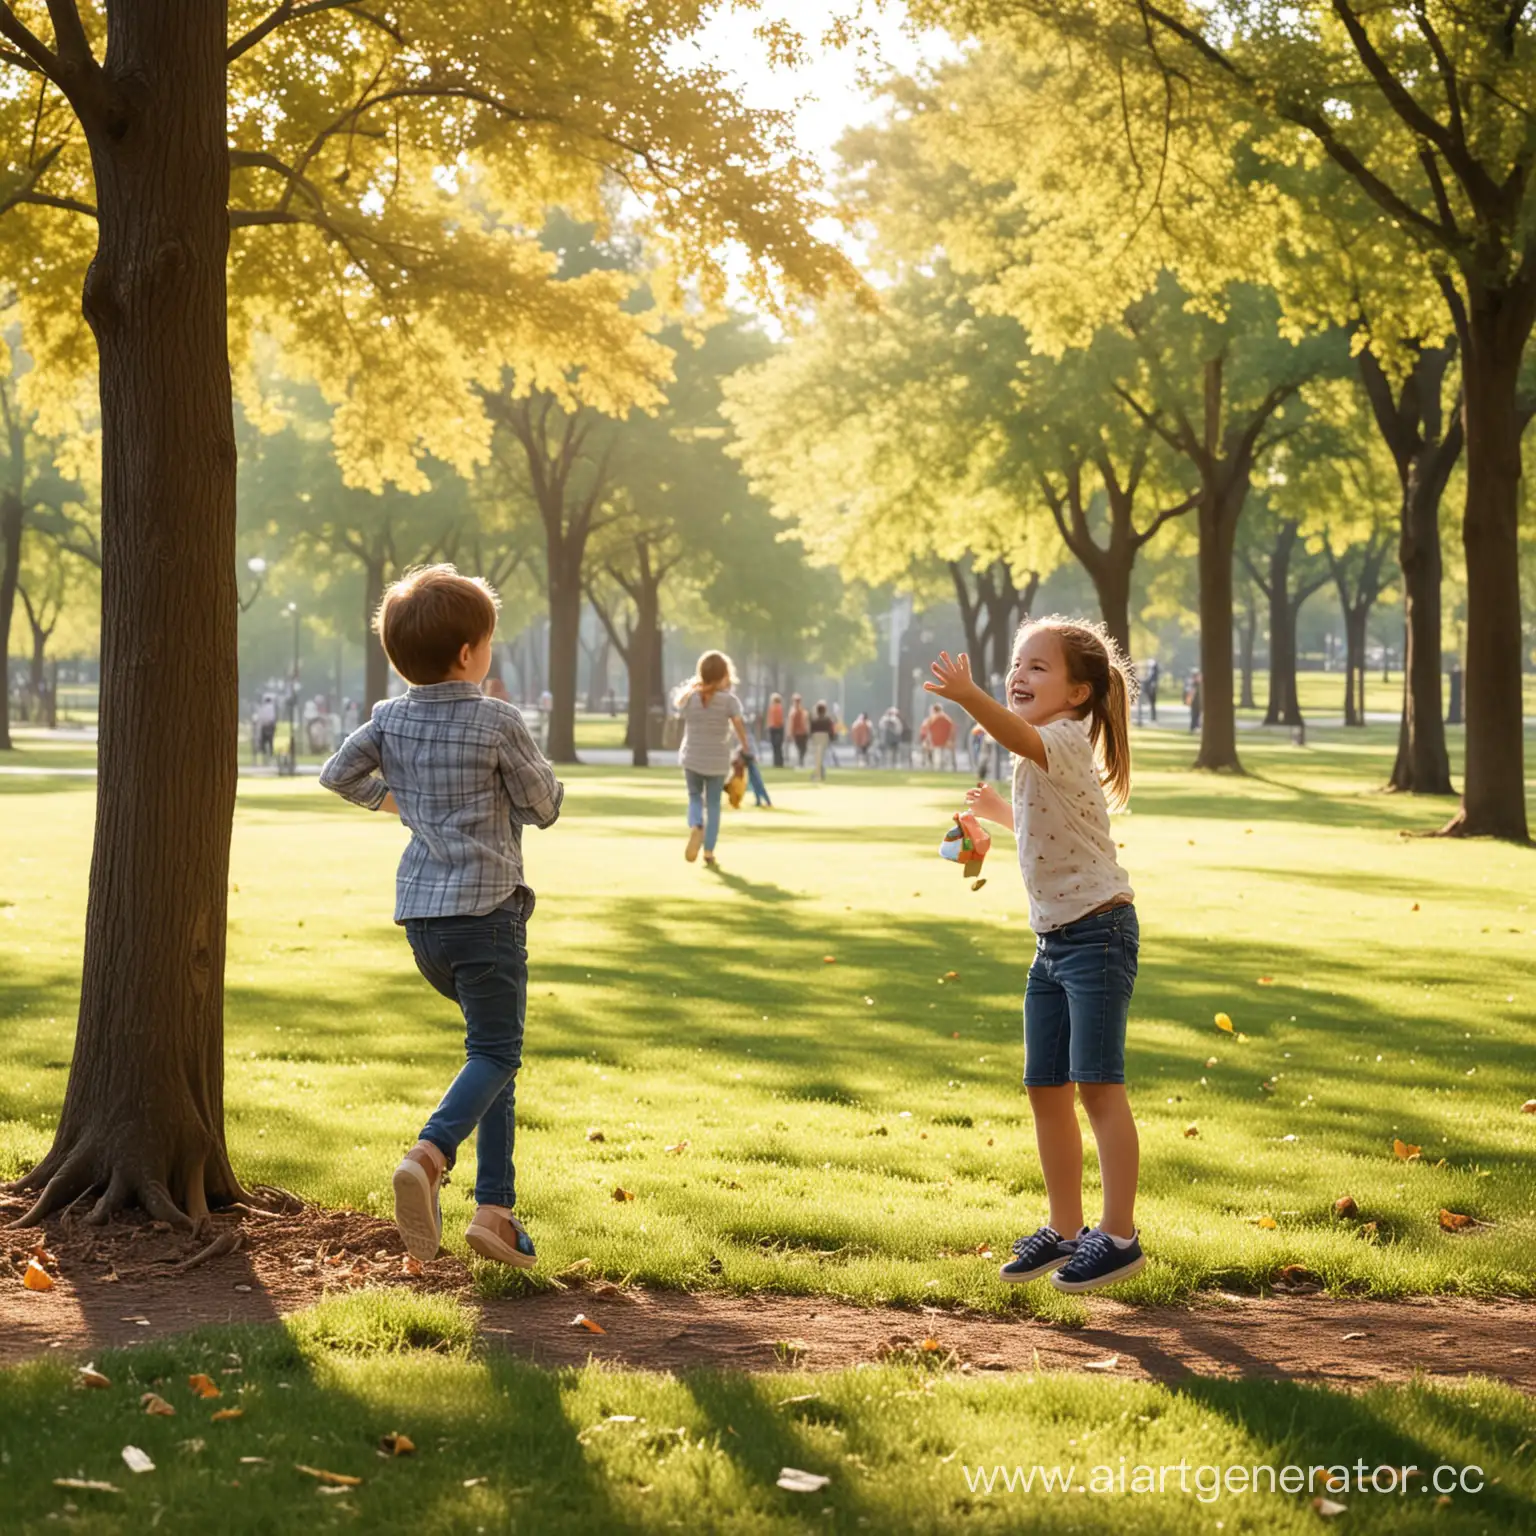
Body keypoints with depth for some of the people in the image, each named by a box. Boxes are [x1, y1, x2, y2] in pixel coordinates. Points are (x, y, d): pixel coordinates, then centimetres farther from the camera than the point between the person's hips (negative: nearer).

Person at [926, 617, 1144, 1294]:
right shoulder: (1043, 756, 16)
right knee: (1046, 1088, 11)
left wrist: (970, 698, -54)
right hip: (1053, 939, 10)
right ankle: (1064, 1230, 21)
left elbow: (1019, 735, -39)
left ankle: (1119, 1235, -1)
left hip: (1098, 932, -10)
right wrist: (1000, 813, 25)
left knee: (1097, 1085, -8)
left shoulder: (1066, 739, -13)